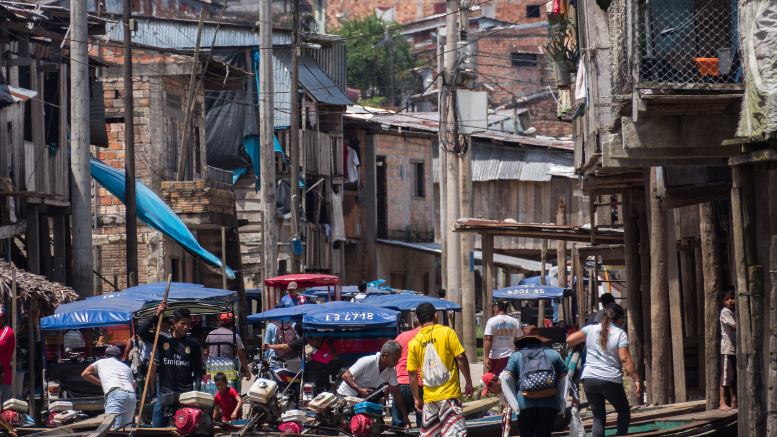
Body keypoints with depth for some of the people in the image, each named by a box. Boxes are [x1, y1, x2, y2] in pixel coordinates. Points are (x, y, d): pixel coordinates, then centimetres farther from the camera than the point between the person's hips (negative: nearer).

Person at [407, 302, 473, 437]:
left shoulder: (414, 342, 5)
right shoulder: (447, 332, -4)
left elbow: (412, 374, 7)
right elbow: (460, 357, -8)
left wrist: (416, 398, 16)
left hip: (429, 396, 4)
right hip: (449, 393, -4)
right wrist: (468, 382, 2)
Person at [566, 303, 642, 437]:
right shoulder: (620, 334, -2)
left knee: (598, 417, 10)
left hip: (589, 379, 3)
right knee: (624, 411, 17)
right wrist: (637, 380, -9)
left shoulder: (590, 329, 6)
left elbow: (570, 340, -1)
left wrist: (575, 351, 21)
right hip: (611, 380, -3)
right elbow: (625, 359, -10)